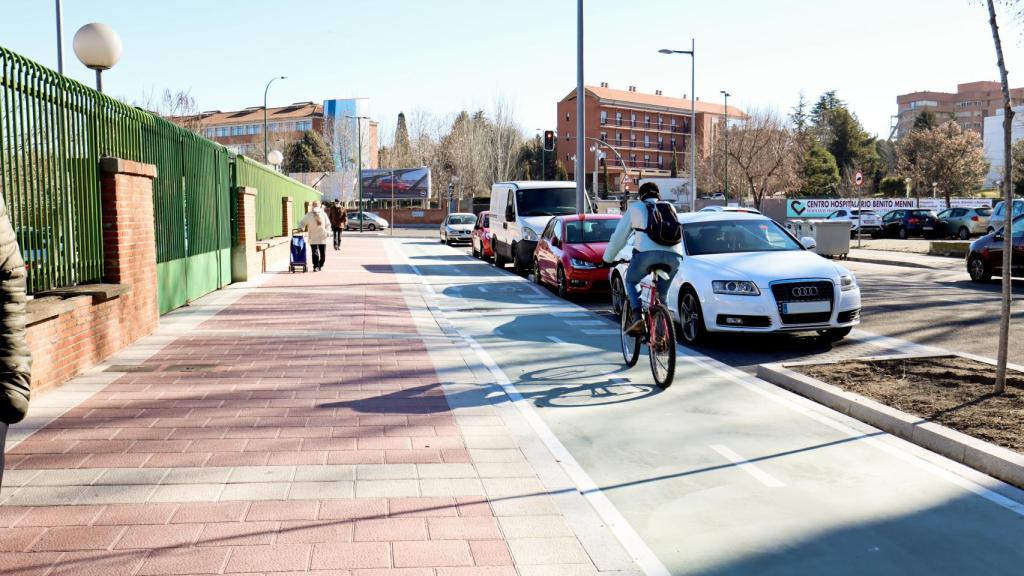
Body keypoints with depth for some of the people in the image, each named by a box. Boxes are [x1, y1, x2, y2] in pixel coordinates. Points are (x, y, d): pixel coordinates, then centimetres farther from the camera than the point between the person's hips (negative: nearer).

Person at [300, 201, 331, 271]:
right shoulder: (309, 215, 0)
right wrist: (300, 228, -13)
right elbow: (302, 223, 5)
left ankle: (321, 266, 23)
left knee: (323, 253, 6)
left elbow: (328, 224, 13)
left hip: (322, 237, 2)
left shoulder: (323, 214, 6)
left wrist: (327, 232, 0)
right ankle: (315, 266, -10)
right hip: (313, 238, -2)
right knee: (315, 253, -11)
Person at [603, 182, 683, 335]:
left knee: (630, 282, 20)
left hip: (647, 253, -3)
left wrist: (608, 258, 35)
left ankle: (636, 316, -2)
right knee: (661, 294, 19)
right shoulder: (670, 208, 31)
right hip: (674, 256, 3)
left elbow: (618, 237, 24)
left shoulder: (635, 208, 22)